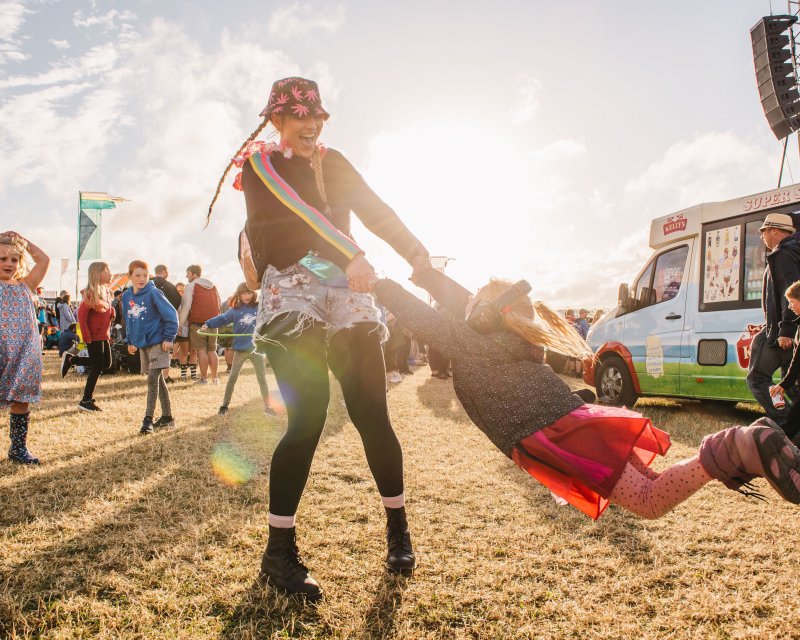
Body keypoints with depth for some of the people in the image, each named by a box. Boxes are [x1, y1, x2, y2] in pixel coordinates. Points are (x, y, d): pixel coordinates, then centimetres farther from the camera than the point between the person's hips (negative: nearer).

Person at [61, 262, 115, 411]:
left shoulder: (106, 291, 10)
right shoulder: (91, 292, -16)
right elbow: (81, 314, -20)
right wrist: (86, 337, -21)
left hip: (104, 335, 9)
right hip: (94, 336, -9)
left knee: (106, 363, 14)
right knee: (97, 367, -3)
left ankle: (70, 359, 24)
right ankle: (86, 401, 9)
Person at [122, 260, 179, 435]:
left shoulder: (153, 293, -13)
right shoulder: (127, 296, 6)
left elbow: (171, 315, -13)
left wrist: (168, 338, -14)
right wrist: (130, 341, 16)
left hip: (158, 343, -7)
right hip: (142, 345, 7)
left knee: (153, 380, -11)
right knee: (158, 381, 13)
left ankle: (148, 419, -5)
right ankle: (167, 417, 22)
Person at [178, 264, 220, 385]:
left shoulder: (191, 286, -1)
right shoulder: (212, 286, 18)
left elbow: (186, 306, -7)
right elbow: (218, 304, 20)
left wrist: (181, 323, -4)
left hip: (198, 322, -5)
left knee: (201, 350, -3)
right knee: (212, 350, 10)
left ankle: (204, 378, -5)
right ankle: (214, 377, 9)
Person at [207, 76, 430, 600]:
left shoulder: (333, 162, 19)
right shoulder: (260, 164, 5)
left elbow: (375, 210, 5)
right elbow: (297, 213, -14)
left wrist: (416, 252, -11)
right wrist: (351, 255, -30)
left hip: (347, 291, 4)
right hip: (292, 294, -4)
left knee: (372, 414, -2)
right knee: (308, 420, -15)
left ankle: (398, 529, 17)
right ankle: (279, 551, 1)